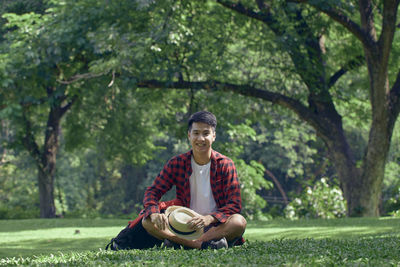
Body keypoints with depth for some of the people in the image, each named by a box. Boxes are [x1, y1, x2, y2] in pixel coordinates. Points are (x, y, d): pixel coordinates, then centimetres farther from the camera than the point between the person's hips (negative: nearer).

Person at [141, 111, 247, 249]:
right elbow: (153, 191, 1)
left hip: (217, 226, -2)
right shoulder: (177, 163, 2)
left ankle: (179, 243, -32)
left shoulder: (225, 165, -2)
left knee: (240, 222, -34)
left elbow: (234, 204, -8)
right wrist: (154, 213, -24)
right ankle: (204, 244, -35)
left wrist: (209, 218, -28)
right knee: (147, 221, -23)